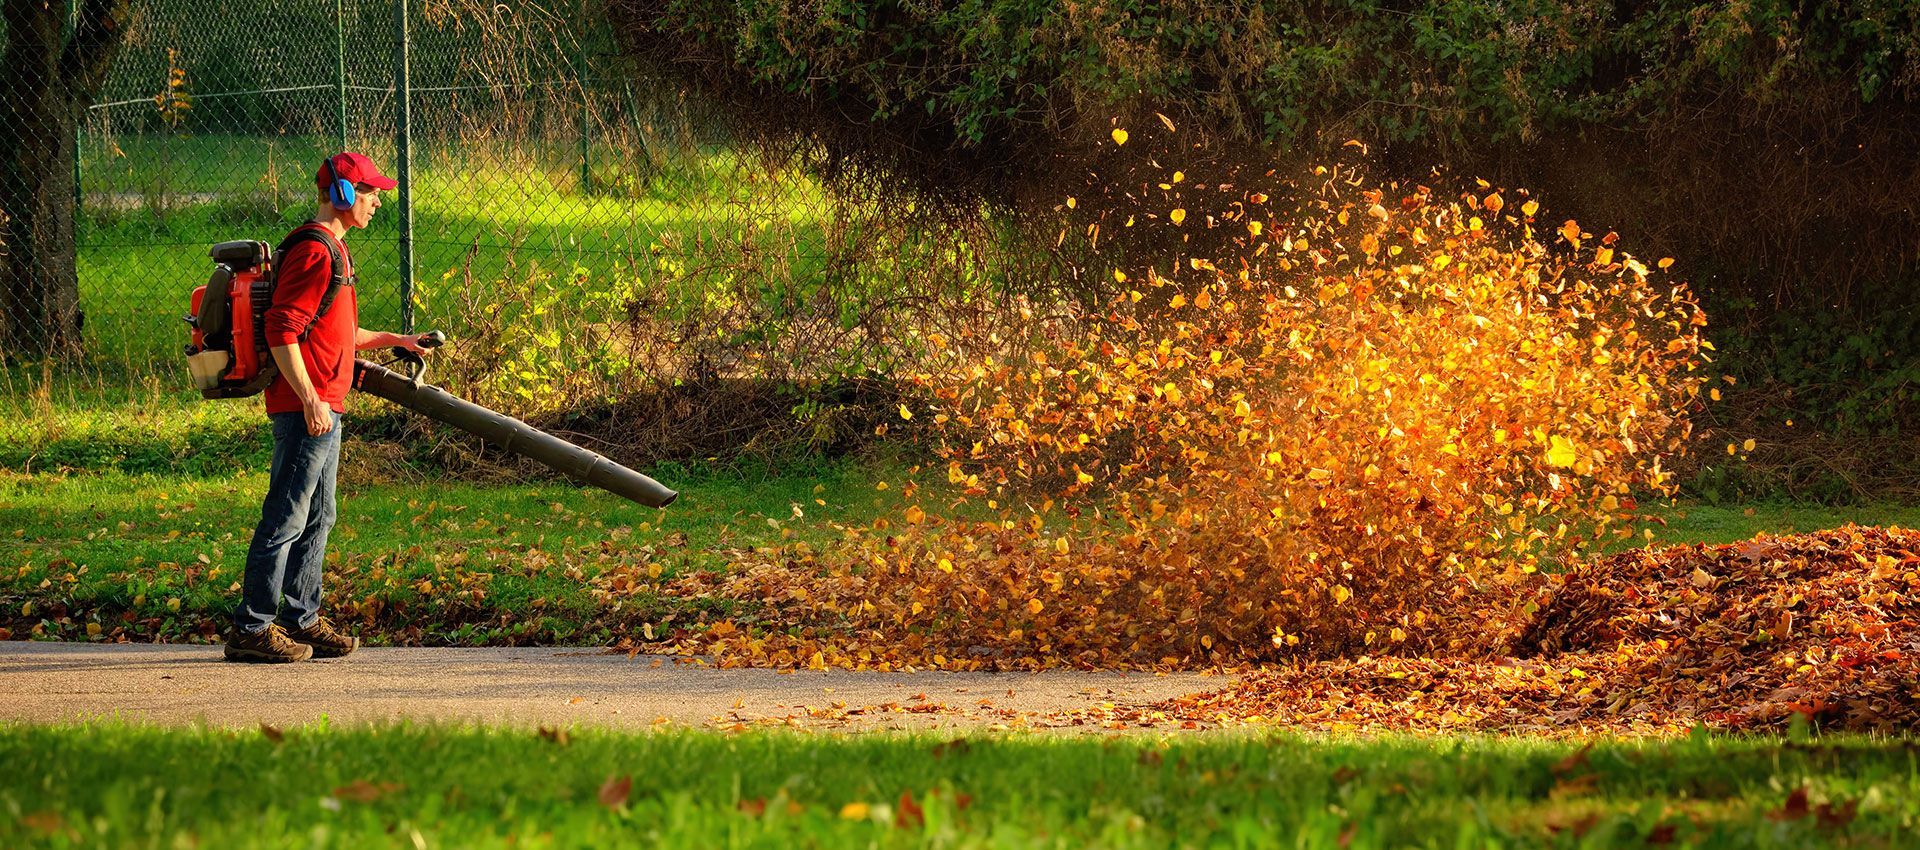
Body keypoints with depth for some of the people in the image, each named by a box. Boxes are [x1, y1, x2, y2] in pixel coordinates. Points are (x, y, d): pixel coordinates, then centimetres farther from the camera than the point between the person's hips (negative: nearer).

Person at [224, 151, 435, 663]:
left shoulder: (331, 249, 18)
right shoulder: (314, 251, -15)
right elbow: (281, 332, -21)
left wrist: (390, 341, 26)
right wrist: (310, 400, -23)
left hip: (323, 409, 11)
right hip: (306, 407, -11)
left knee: (316, 518, 15)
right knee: (286, 519, -8)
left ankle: (302, 621, 22)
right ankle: (252, 629, -5)